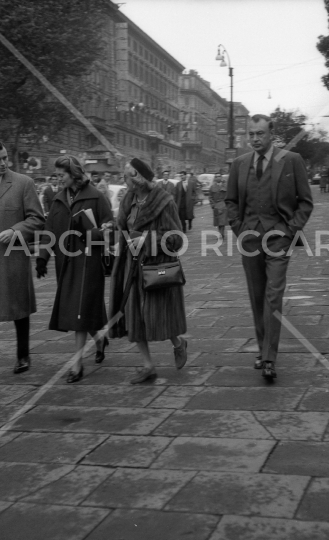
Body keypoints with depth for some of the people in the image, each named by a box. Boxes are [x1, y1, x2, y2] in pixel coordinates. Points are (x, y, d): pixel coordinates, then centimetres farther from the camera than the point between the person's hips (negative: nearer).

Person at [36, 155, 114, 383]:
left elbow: (110, 226, -7)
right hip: (66, 261, 6)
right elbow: (50, 230, 10)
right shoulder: (60, 199, 10)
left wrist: (90, 233, -23)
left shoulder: (95, 196, -6)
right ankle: (100, 338, 39)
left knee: (81, 309, -8)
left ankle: (78, 362, -3)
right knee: (72, 309, 12)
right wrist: (42, 256, 2)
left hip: (88, 260, -6)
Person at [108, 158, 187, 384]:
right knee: (134, 317, 4)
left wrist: (147, 239, -18)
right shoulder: (129, 200, 6)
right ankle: (149, 367, 14)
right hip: (134, 265, 6)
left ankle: (179, 344, 29)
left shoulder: (164, 202, -13)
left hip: (157, 265, -6)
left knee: (157, 316, -4)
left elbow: (176, 238, -12)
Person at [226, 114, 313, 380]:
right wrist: (239, 228, 4)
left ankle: (269, 358, -12)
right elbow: (231, 201, 17)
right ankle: (263, 350, 21)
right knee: (257, 297, 9)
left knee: (273, 296, -12)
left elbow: (305, 201, 2)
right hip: (250, 238, 4)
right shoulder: (240, 164, 9)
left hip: (278, 237, -4)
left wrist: (292, 229, -7)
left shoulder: (292, 160, 0)